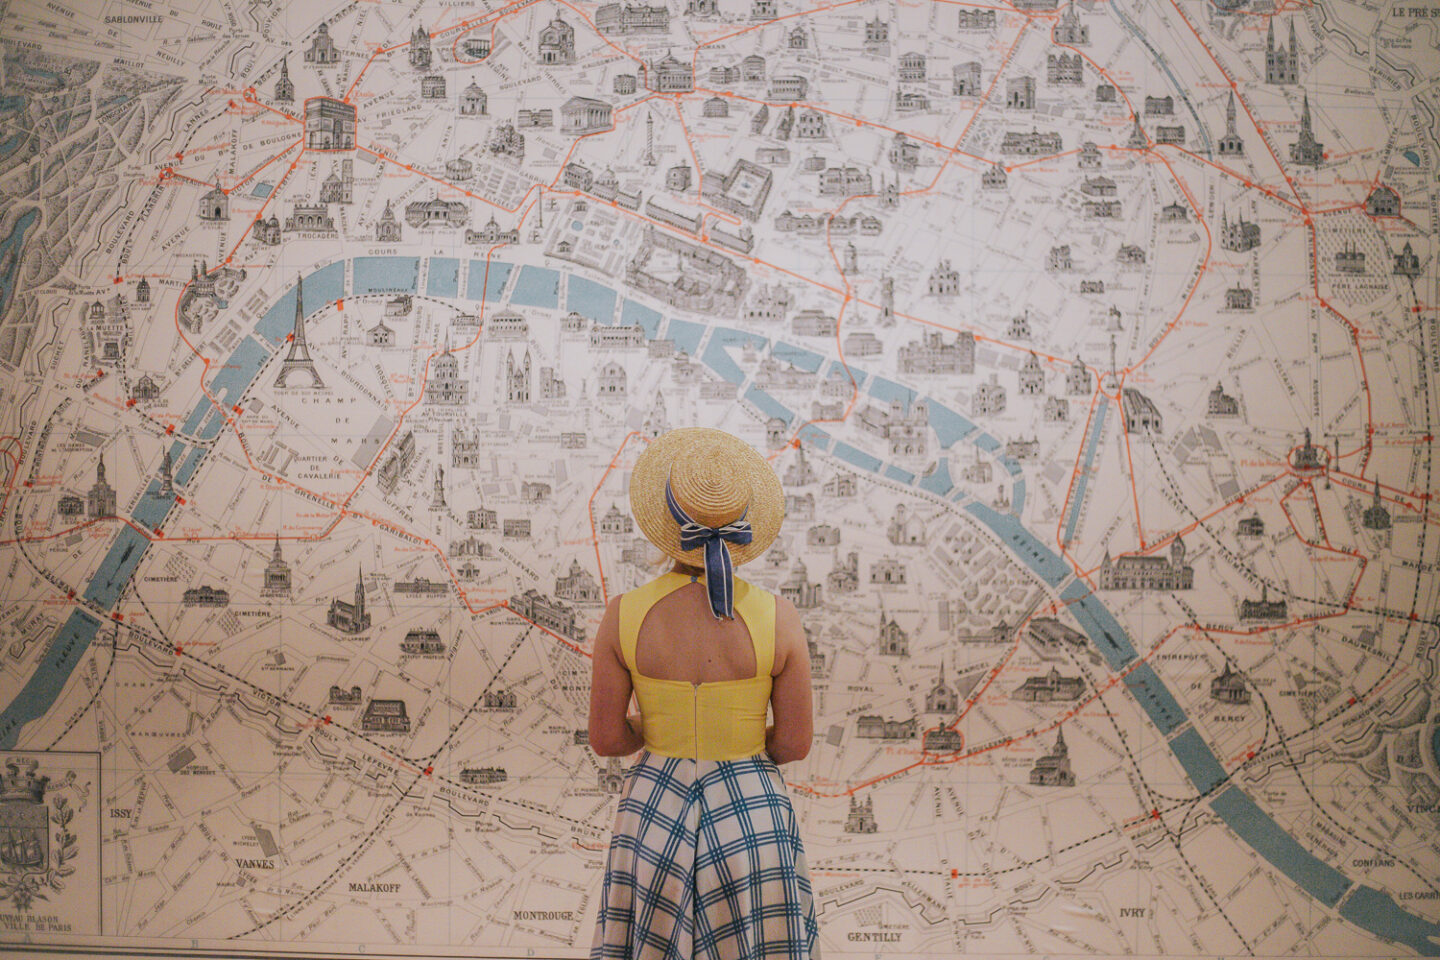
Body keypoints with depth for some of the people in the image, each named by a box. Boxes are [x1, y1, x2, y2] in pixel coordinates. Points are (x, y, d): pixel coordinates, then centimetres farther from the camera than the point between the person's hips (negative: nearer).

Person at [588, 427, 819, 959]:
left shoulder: (623, 616, -12)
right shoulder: (777, 617, -14)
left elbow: (605, 738, -6)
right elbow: (796, 742, -8)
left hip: (655, 814, 1)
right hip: (750, 815, -1)